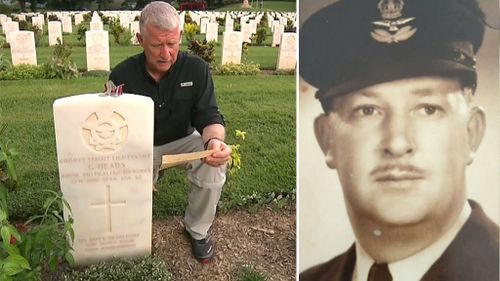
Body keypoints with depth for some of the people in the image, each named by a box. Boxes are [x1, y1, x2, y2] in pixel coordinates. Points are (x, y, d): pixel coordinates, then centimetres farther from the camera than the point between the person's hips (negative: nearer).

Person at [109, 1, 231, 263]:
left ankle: (198, 230, -7)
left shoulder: (196, 68, -18)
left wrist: (215, 140, -44)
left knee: (214, 161, -31)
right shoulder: (122, 75, -17)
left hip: (182, 141, 0)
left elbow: (208, 116, -19)